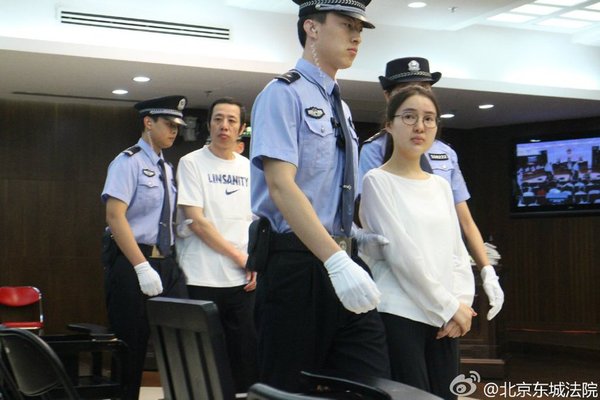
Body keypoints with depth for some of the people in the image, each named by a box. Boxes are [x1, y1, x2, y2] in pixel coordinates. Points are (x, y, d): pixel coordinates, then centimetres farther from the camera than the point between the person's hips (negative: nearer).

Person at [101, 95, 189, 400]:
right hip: (131, 262, -7)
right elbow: (115, 216, -18)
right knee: (130, 347, 0)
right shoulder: (129, 161, -9)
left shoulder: (167, 168, 14)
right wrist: (143, 267, -24)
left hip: (165, 261, 7)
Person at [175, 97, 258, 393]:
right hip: (202, 279, -4)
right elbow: (196, 221, -9)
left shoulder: (249, 169, 12)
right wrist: (239, 256, -8)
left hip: (242, 279, 4)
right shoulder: (191, 163, -2)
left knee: (246, 353, 5)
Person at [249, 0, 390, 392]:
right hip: (296, 265, -7)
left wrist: (355, 237, 8)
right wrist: (336, 260, -29)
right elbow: (281, 186, -20)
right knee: (289, 389, 4)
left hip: (343, 262, 7)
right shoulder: (285, 94, -8)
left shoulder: (340, 107, 17)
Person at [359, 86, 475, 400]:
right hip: (398, 314, -6)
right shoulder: (378, 181, -4)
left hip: (445, 316, 6)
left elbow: (457, 252, 13)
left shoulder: (440, 186, 15)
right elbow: (401, 252, -11)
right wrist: (449, 306, -10)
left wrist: (462, 302, -3)